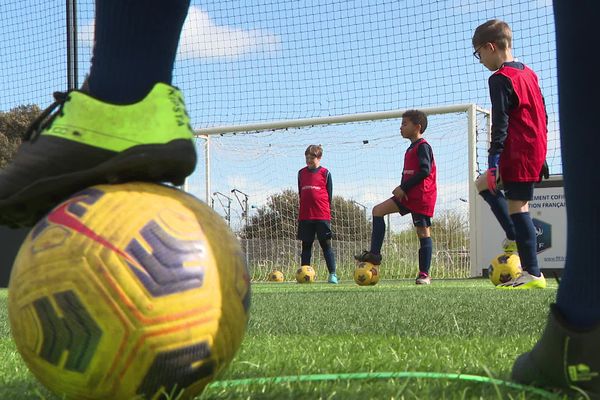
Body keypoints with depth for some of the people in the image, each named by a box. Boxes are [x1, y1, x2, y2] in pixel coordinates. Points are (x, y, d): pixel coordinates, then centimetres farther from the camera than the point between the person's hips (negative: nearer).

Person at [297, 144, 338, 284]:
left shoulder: (325, 173, 2)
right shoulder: (301, 173, 11)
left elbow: (329, 195, 5)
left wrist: (326, 210, 1)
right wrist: (301, 214, 13)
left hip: (322, 215, -3)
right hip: (305, 216, 3)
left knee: (326, 245, -3)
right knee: (306, 245, 6)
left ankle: (332, 274, -2)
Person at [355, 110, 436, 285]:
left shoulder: (423, 146, -9)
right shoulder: (411, 149, 20)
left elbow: (425, 171, -20)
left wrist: (403, 188, -17)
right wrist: (402, 189, 2)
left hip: (422, 196, -10)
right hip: (408, 195, 10)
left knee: (423, 231, -6)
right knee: (378, 210, 0)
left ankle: (424, 274, -3)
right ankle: (374, 254, -3)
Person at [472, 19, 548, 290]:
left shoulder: (500, 79, -10)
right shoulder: (529, 73, 17)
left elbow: (500, 124, -16)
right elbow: (542, 115, 20)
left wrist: (494, 159, -17)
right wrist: (541, 156, 24)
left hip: (518, 153, -9)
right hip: (536, 150, 9)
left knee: (517, 206, -8)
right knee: (483, 184, 21)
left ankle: (533, 274, -10)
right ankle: (515, 238, 17)